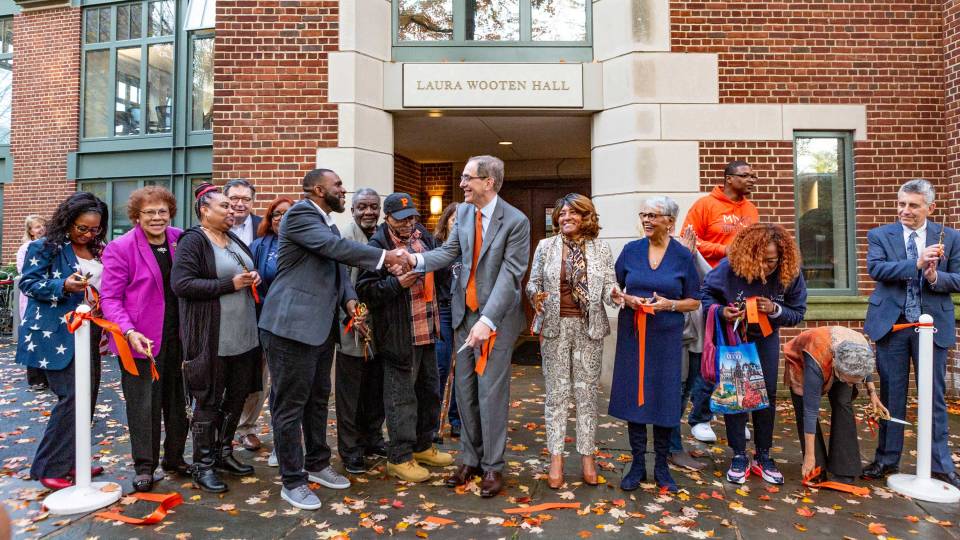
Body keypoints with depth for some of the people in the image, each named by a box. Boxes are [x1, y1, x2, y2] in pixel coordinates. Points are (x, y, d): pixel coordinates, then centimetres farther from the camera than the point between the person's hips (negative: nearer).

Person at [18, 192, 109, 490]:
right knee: (72, 396, -10)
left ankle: (71, 461, 22)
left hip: (89, 332, 7)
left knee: (87, 396, 9)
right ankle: (49, 467, 4)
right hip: (56, 334, -7)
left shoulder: (98, 251, 13)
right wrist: (63, 286, -26)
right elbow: (28, 283, -10)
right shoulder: (45, 247, -6)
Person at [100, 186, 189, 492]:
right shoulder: (121, 248, -9)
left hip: (177, 338, 4)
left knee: (177, 402, 15)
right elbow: (110, 297, -10)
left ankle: (174, 458, 31)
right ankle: (144, 466, 20)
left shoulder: (180, 241, 2)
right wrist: (129, 332, -23)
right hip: (142, 341, -4)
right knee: (144, 405, 4)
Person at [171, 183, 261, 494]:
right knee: (209, 401, 4)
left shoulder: (235, 241, 15)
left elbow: (249, 272, 27)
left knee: (237, 396, 14)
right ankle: (203, 466, 18)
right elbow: (181, 284, -18)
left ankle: (223, 453, 31)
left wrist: (253, 278, 3)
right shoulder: (193, 241, -8)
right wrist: (230, 284, -20)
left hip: (243, 335, 8)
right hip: (211, 338, -7)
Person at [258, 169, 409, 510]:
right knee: (291, 403, 1)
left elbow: (338, 266, 13)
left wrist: (350, 300, -5)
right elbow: (335, 247, -24)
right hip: (291, 324, -9)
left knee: (318, 399, 18)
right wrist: (384, 257, -25)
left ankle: (317, 464, 33)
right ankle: (292, 481, 13)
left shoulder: (328, 223, 17)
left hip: (321, 325, 10)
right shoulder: (300, 213, -11)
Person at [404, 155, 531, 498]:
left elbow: (509, 275, -19)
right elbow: (450, 252, 2)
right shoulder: (463, 212, 6)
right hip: (465, 313, 6)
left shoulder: (516, 221, -13)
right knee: (465, 390, 12)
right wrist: (417, 259, -18)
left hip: (496, 316, -6)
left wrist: (487, 321, -27)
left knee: (491, 392, 0)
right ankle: (470, 459, 28)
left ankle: (493, 467, 18)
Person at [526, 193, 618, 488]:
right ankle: (556, 458, 14)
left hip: (589, 327, 1)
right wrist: (536, 295, -16)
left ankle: (587, 456, 19)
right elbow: (533, 282, 6)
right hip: (555, 326, 0)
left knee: (587, 392, 7)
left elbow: (610, 284, 5)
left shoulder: (601, 248, 5)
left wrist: (614, 293, -18)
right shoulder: (545, 246, 4)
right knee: (556, 392, 4)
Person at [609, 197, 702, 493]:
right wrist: (628, 299, -11)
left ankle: (661, 466, 23)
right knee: (633, 396, 5)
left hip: (666, 336, -1)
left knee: (664, 398, 6)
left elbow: (694, 301, 2)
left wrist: (669, 304, -16)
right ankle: (637, 464, 19)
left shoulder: (683, 256, -1)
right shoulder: (631, 250, 2)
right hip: (632, 334, 1)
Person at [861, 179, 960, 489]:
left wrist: (935, 277, -17)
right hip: (892, 324, 0)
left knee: (934, 396, 7)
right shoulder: (879, 235, 3)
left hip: (932, 324, 1)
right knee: (891, 394, 8)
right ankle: (887, 460, 19)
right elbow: (875, 268, -13)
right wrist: (917, 263, -23)